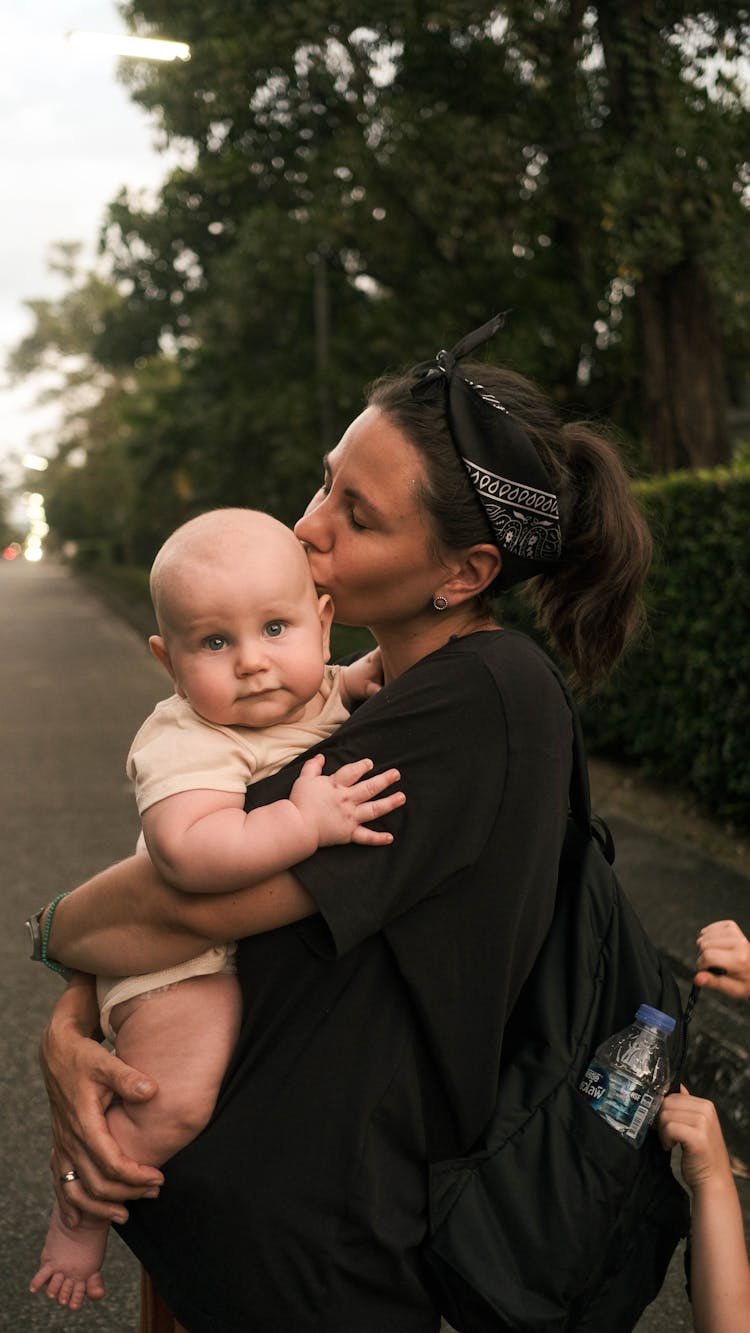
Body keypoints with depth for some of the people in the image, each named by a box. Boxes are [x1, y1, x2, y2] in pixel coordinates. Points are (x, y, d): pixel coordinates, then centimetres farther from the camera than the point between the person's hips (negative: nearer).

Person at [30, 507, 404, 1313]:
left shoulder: (318, 693, -3)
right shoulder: (188, 744, -29)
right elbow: (191, 852, -45)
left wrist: (365, 675, 2)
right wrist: (305, 821, -43)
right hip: (185, 956, -8)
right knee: (171, 1105, -21)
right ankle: (80, 1214, 4)